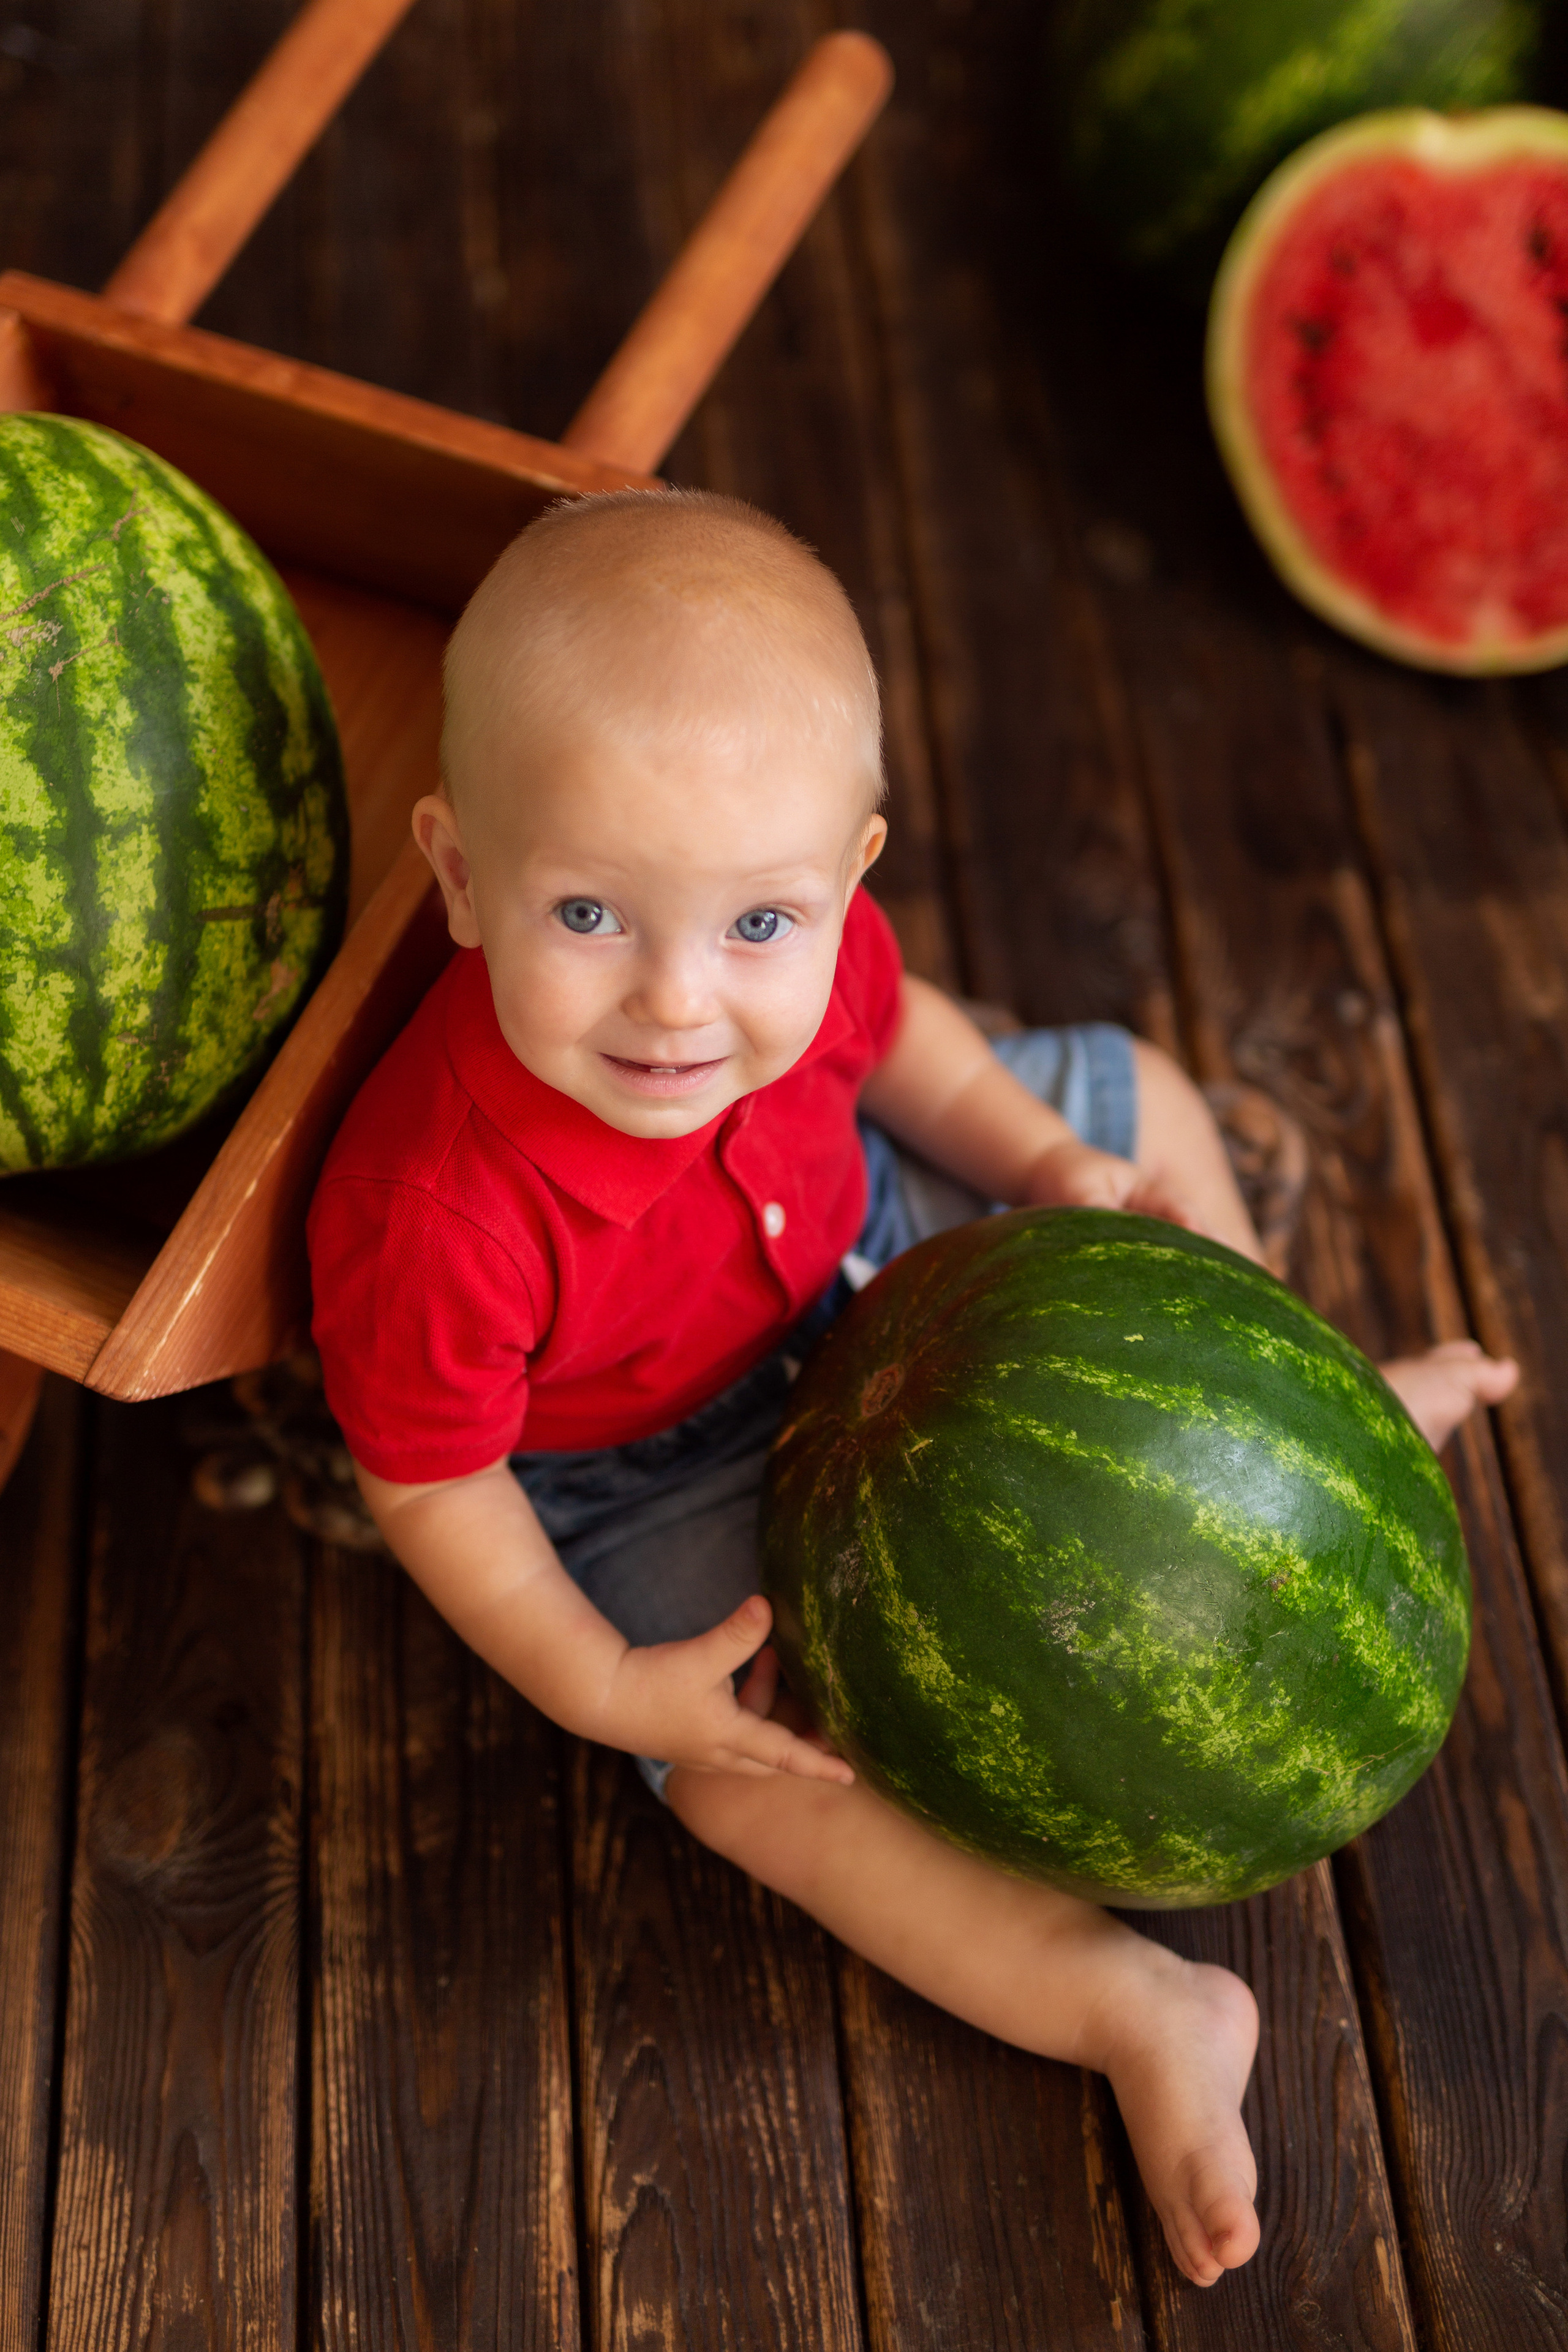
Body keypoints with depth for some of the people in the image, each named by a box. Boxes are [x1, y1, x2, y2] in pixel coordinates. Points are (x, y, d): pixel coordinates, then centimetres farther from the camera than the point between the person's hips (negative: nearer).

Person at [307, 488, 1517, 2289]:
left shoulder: (796, 955, -28)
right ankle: (1137, 2012, -7)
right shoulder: (436, 1217, -44)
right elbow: (426, 1481, -26)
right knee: (743, 1765, -22)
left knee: (1132, 1095, 12)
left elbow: (890, 1026, -2)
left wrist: (1039, 1161, -12)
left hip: (849, 1236, 5)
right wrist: (598, 1683, -23)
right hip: (664, 1468, -4)